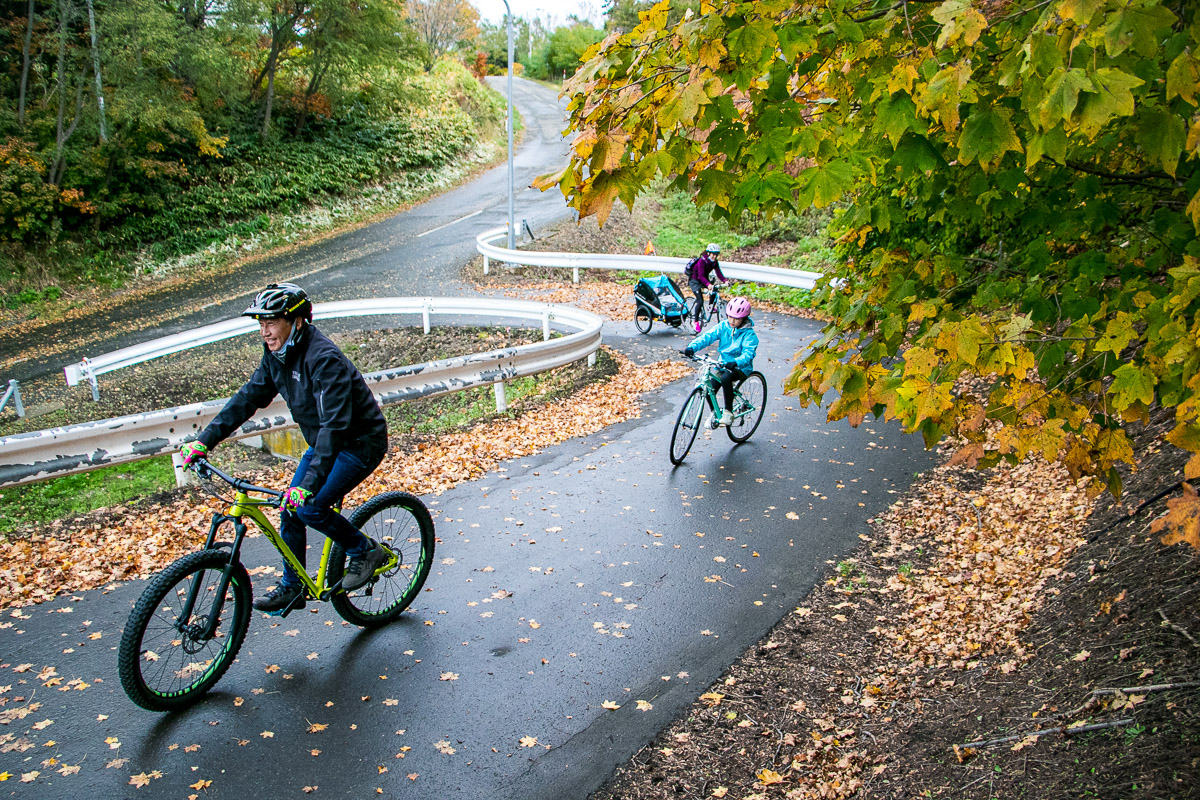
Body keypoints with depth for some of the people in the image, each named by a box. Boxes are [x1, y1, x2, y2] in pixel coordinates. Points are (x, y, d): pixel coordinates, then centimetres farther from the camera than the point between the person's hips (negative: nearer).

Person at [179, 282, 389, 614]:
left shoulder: (324, 359, -30)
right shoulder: (277, 356, -3)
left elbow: (335, 424, -37)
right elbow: (248, 398, 5)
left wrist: (310, 484, -43)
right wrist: (204, 440, -1)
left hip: (360, 442, -9)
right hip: (323, 442, 9)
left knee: (309, 507, -20)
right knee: (289, 509, 5)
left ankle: (366, 550, 3)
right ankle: (292, 588, 21)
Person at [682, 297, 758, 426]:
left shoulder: (749, 334, -13)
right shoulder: (723, 326, 0)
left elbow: (748, 353, -26)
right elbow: (707, 336, -11)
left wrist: (736, 362, -47)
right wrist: (692, 347, -29)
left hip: (741, 367, -5)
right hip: (723, 365, 5)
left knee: (725, 378, -35)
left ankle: (728, 413, -22)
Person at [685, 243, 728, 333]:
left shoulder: (714, 262, -6)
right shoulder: (702, 261, -26)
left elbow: (719, 273, -13)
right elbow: (701, 276, -35)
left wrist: (725, 281, -31)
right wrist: (708, 284, -50)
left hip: (704, 280, 7)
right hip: (695, 281, -7)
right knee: (700, 301, -18)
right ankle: (696, 322, -9)